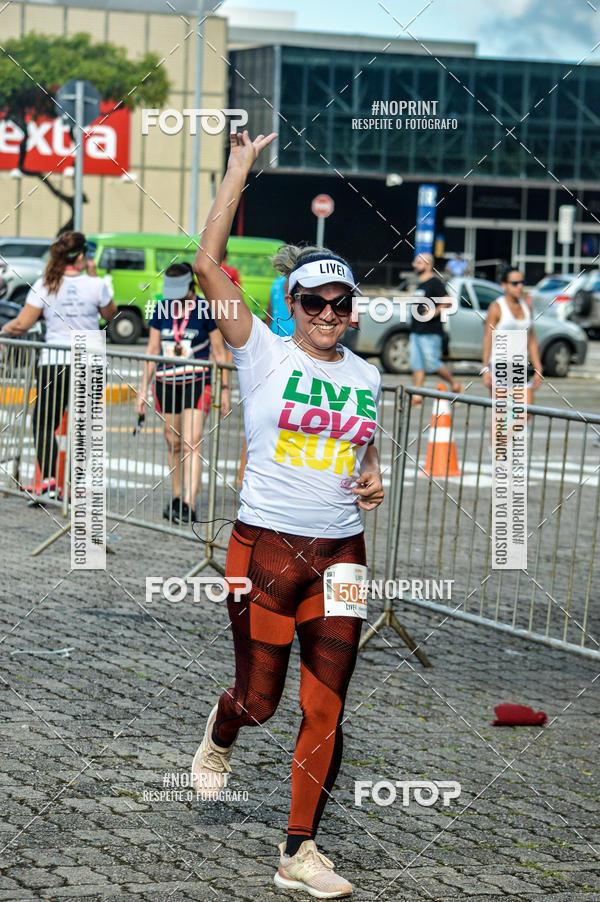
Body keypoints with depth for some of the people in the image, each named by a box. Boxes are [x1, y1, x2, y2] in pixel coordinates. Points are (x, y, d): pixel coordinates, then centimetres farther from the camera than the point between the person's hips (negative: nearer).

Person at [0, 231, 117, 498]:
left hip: (53, 363, 0)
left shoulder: (45, 285, -4)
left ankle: (47, 480, -10)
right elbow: (110, 314, 16)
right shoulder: (96, 285, -4)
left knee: (44, 423, 8)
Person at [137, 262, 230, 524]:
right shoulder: (162, 310, 5)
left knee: (191, 444, -13)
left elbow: (219, 352, 0)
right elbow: (152, 350, 12)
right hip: (166, 383, 4)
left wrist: (225, 388, -2)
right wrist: (143, 389, 11)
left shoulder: (206, 311, -6)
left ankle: (189, 506, -18)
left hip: (197, 382, -4)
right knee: (173, 444, 10)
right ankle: (177, 498, 24)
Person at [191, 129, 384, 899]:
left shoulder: (365, 376, 10)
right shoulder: (263, 353, -4)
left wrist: (373, 477, 4)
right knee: (259, 701, 1)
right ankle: (220, 733, 39)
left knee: (326, 706, 1)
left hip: (341, 553, 4)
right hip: (266, 545, -4)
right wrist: (238, 171, -13)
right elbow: (207, 264, -14)